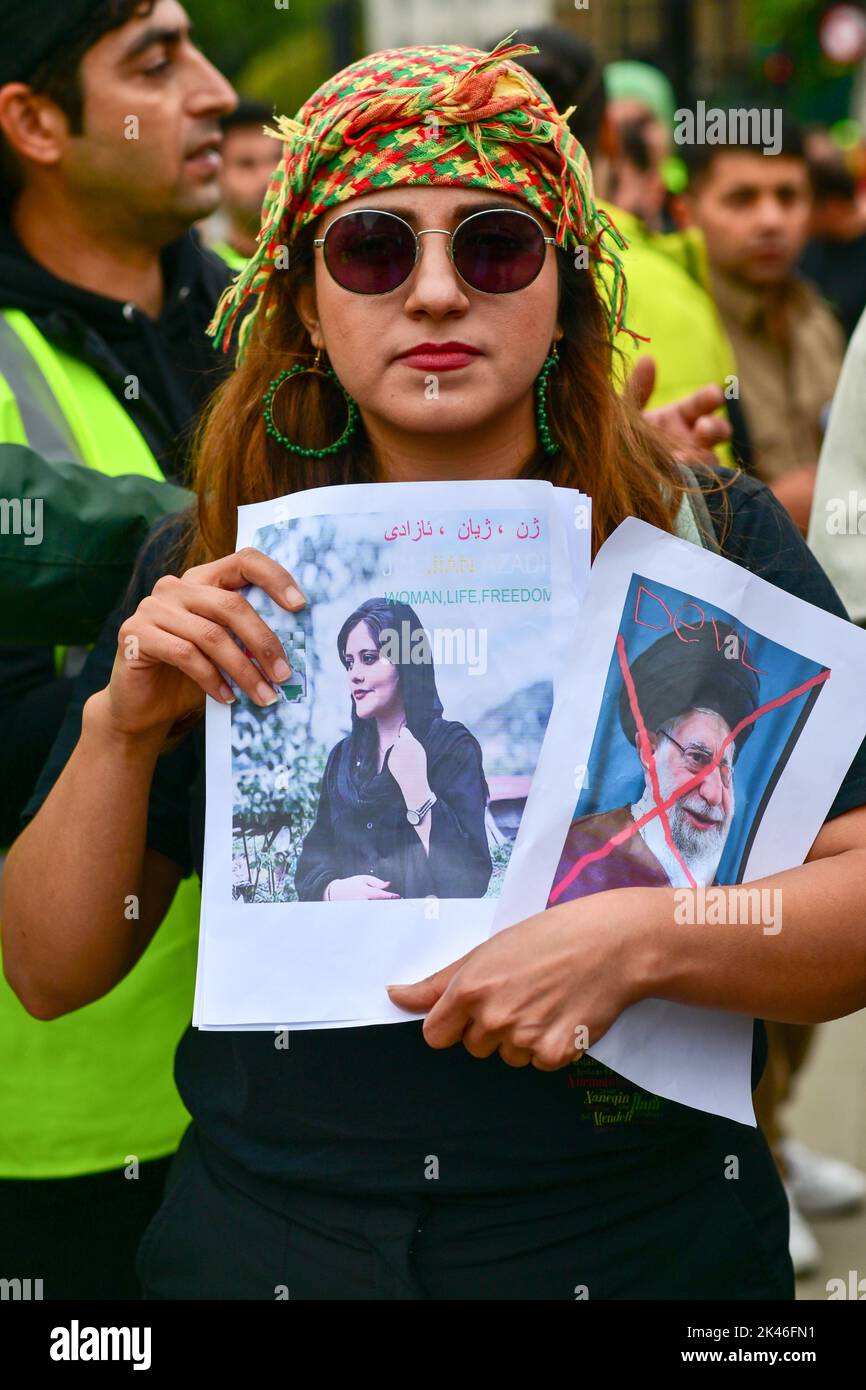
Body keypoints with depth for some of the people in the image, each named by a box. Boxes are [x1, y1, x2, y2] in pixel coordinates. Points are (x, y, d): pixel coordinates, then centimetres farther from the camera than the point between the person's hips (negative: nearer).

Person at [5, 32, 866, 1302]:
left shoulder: (713, 544, -7)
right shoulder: (207, 572, -1)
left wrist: (636, 940, -29)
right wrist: (122, 724, -16)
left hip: (645, 1245, -1)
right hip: (261, 1249, 1)